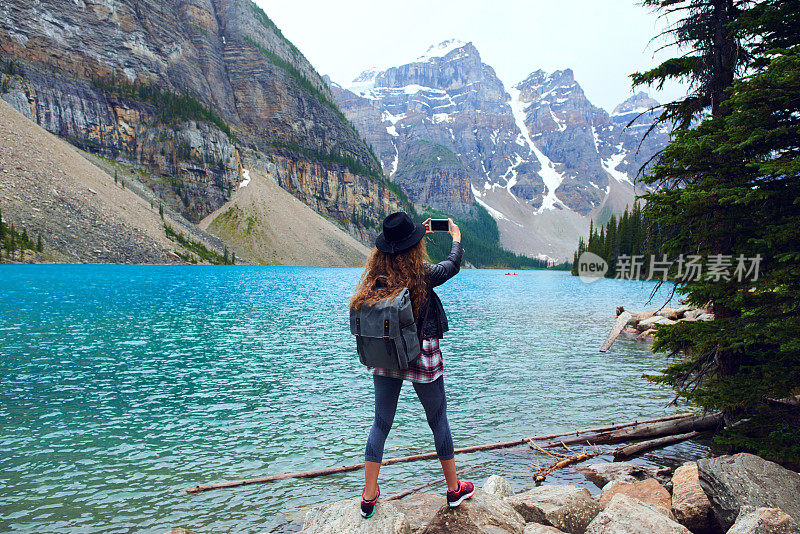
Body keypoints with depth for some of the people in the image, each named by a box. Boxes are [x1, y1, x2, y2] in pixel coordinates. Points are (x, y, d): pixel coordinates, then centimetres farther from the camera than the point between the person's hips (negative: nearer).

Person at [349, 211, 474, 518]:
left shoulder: (376, 273, -4)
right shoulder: (422, 273, -16)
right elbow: (452, 266, 3)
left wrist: (420, 235, 29)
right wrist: (455, 237, 22)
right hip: (421, 358, -3)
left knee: (381, 423, 14)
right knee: (438, 421, 14)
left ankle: (369, 497, 19)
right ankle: (454, 489, 30)